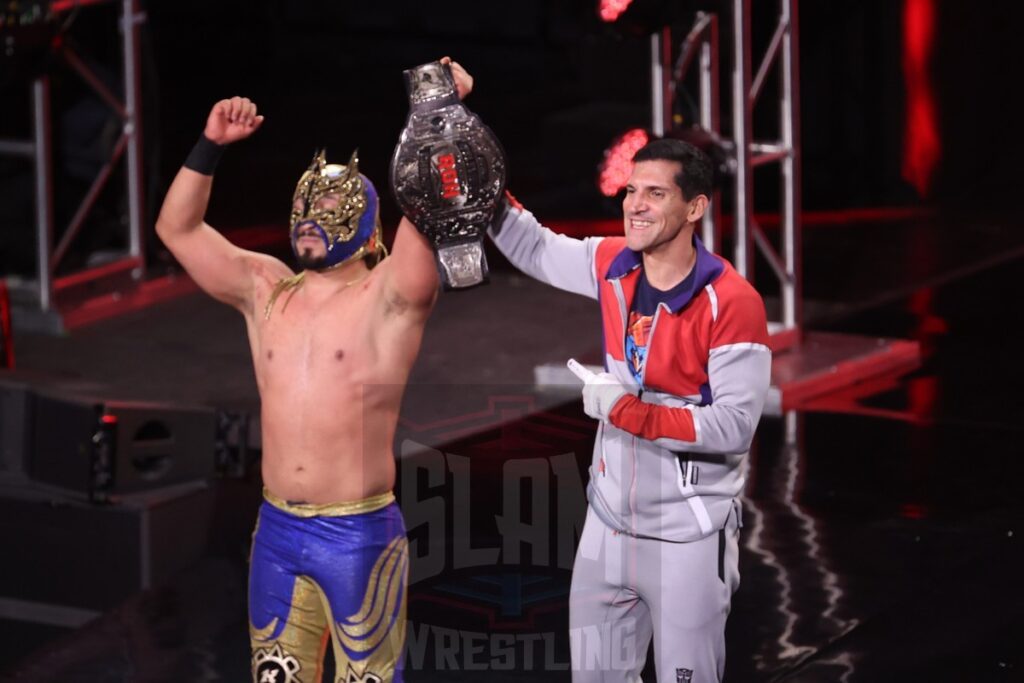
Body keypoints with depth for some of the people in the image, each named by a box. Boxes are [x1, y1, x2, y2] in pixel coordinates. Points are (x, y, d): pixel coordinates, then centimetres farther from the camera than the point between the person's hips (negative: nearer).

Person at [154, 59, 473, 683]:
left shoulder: (390, 296, -5)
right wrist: (211, 146, -1)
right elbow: (177, 228, 9)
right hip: (277, 530, 5)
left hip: (359, 534, -5)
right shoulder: (265, 290, 10)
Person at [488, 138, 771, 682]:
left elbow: (734, 427, -22)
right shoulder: (613, 265, -1)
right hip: (610, 520, 6)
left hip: (688, 534, -6)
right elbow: (537, 251, 18)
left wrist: (628, 411, -26)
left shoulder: (732, 304, -20)